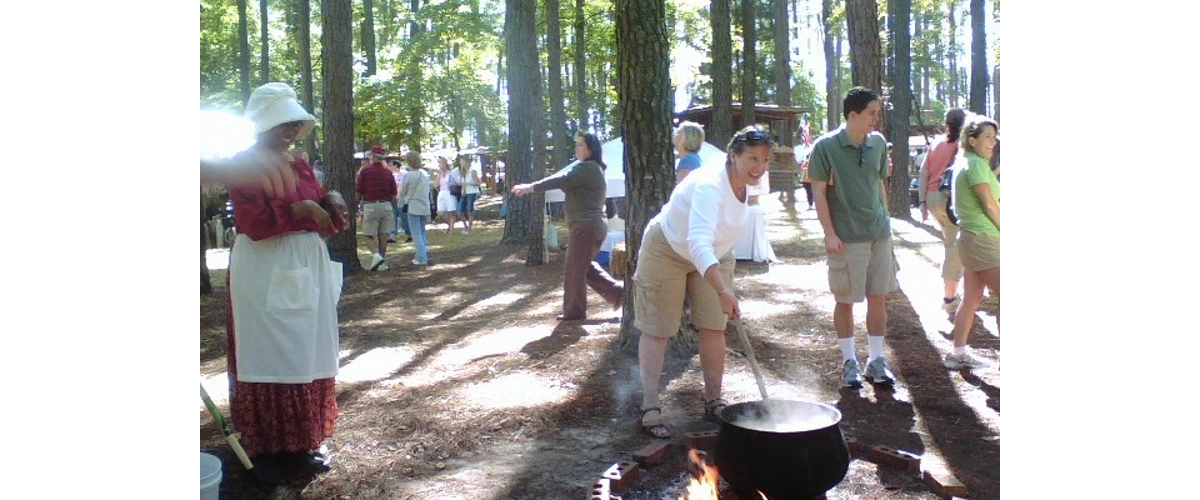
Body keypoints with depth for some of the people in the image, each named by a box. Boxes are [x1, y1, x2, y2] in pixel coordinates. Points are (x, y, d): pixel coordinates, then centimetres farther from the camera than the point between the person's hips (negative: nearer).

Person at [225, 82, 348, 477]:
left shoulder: (300, 165, 14)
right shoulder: (244, 165, -7)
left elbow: (324, 220, 14)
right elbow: (254, 223, -19)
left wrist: (332, 200, -6)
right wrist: (300, 209, -23)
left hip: (308, 270, 7)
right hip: (265, 274, -7)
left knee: (306, 356, 10)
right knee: (269, 356, -1)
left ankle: (301, 441, 20)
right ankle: (266, 446, 9)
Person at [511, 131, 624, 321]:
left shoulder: (586, 168, -14)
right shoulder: (595, 168, 20)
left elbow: (562, 180, -23)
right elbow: (568, 184, 18)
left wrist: (531, 188, -27)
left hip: (586, 225, -10)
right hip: (596, 224, 10)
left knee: (575, 268, -1)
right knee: (586, 266, 20)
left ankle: (574, 311, 8)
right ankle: (616, 290, 15)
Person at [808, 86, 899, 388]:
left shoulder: (878, 143, 5)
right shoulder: (826, 146, -9)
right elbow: (819, 192, -8)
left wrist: (885, 219, 14)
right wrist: (830, 233, -13)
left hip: (880, 234, 5)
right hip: (846, 238, -5)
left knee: (879, 297, 8)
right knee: (845, 301, 6)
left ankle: (876, 359, 20)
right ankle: (849, 361, 19)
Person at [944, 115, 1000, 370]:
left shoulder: (964, 163, 16)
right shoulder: (977, 164, -13)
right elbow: (990, 205, -13)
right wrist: (1000, 228, -5)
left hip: (970, 237, 10)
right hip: (983, 238, -10)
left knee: (972, 298, 13)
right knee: (1000, 296, -8)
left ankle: (959, 353, 18)